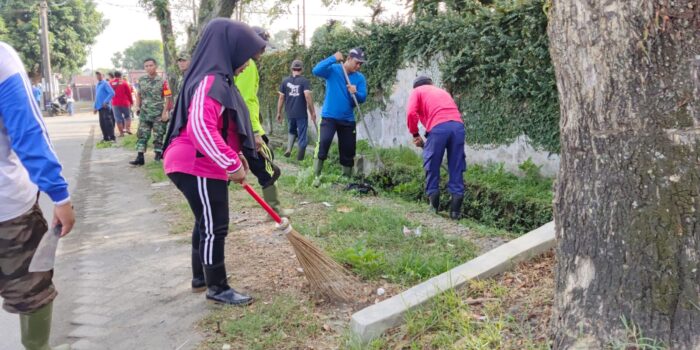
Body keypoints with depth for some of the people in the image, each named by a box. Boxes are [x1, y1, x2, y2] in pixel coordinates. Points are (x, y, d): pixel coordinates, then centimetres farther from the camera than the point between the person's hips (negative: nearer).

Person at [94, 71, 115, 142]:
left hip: (105, 106, -8)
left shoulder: (105, 83, -5)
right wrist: (95, 107, 21)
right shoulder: (97, 85, 19)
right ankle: (106, 137, 13)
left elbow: (112, 93, -17)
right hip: (100, 106, 8)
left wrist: (106, 101, -22)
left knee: (107, 120, -11)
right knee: (102, 122, 8)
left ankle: (112, 137, -10)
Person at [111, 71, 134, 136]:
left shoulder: (111, 83, 1)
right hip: (125, 102, -1)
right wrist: (131, 101, 10)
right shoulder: (124, 82, -4)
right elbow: (129, 93, -2)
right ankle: (128, 128, 2)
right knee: (127, 116, 15)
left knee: (118, 118, 4)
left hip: (115, 103, 1)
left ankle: (121, 132, 3)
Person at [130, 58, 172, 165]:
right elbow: (139, 94, 17)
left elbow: (168, 98, -10)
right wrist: (138, 106, 5)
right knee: (142, 135, 1)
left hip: (158, 114, -4)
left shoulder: (162, 81, -8)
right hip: (144, 113, 4)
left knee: (158, 135, 4)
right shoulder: (141, 80, 7)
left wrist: (165, 112, -16)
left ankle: (158, 154, 17)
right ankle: (140, 157, 3)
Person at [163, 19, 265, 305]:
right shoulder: (210, 82, -21)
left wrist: (235, 156, 19)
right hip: (199, 168, -11)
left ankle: (201, 277, 36)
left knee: (206, 223, 21)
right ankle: (218, 288, 13)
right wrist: (233, 165, -27)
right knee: (214, 227, -1)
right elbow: (201, 130, -33)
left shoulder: (216, 80, 14)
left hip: (202, 166, 11)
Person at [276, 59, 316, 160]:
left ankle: (288, 149, 5)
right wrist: (312, 112, -12)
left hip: (290, 113, 4)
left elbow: (281, 98, 4)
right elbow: (308, 96, -17)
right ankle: (300, 157, 11)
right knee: (302, 135, 8)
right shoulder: (304, 81, -6)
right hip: (301, 113, -4)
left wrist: (279, 113, 12)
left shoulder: (285, 81, 5)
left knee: (292, 131, 25)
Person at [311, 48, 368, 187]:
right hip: (329, 116, -3)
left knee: (348, 150, 9)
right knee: (323, 143, -21)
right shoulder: (333, 70, -5)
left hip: (348, 119, 4)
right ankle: (317, 176, -11)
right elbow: (316, 71, -22)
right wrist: (333, 58, -24)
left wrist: (355, 93, -24)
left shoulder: (360, 78, 3)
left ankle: (347, 178, 25)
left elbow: (363, 98, -3)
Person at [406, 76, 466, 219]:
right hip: (457, 125, 4)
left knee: (432, 166, 10)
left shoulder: (417, 91, 20)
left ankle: (434, 206, 14)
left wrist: (415, 134, 13)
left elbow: (411, 113, 2)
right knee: (456, 167, 7)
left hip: (438, 127, -4)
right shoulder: (442, 91, 36)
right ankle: (456, 210, 6)